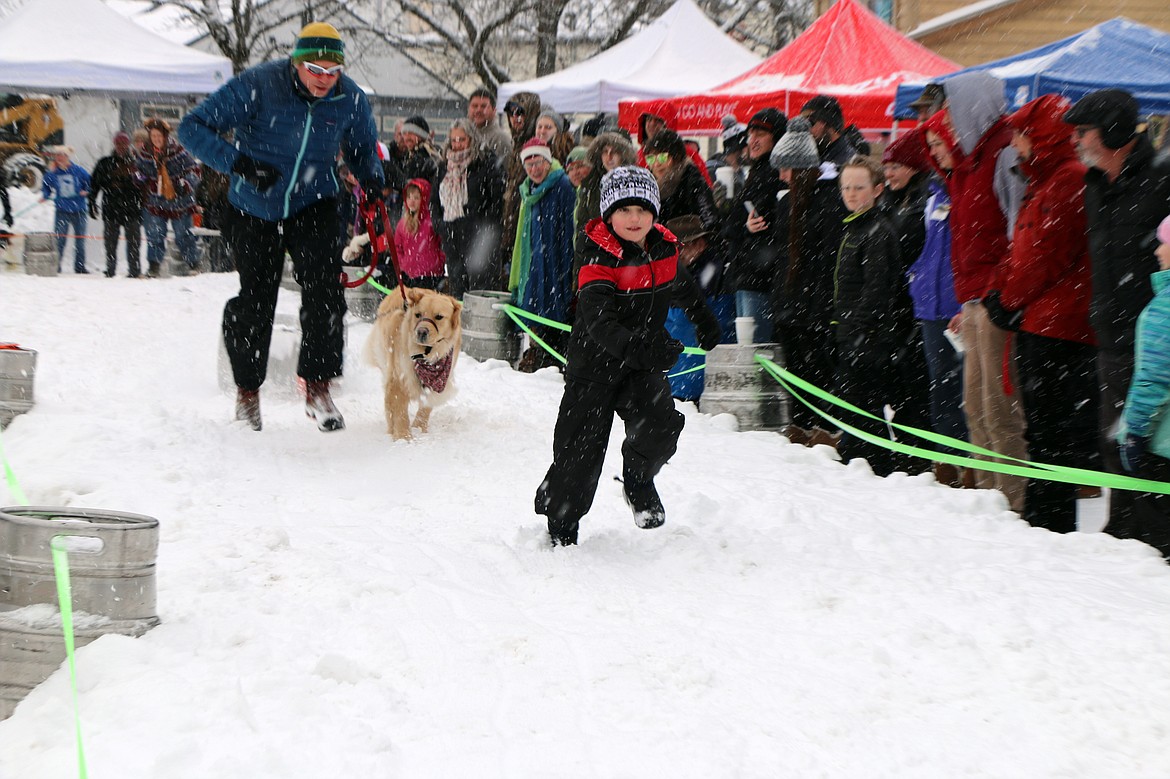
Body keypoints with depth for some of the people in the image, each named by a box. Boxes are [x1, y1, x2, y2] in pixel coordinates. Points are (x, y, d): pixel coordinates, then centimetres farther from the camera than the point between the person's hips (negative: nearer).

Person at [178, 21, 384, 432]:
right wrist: (239, 163, -33)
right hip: (254, 210, -1)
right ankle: (247, 389, 27)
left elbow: (363, 148, 10)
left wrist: (372, 182, -12)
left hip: (313, 206, 2)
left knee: (325, 290, -18)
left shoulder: (351, 99, -12)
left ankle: (317, 386, -7)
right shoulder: (257, 85, -23)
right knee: (256, 299, 6)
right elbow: (193, 127, -20)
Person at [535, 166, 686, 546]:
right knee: (580, 448, -1)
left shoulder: (666, 250, -1)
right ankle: (560, 522, 20)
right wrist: (644, 350, -44)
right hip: (596, 363, -4)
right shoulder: (599, 261, -20)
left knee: (661, 426, -20)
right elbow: (600, 324, -32)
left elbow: (682, 291, 22)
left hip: (644, 365, 4)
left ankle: (638, 479, 12)